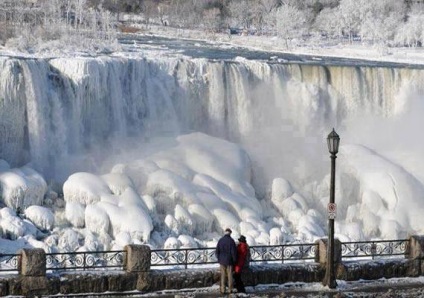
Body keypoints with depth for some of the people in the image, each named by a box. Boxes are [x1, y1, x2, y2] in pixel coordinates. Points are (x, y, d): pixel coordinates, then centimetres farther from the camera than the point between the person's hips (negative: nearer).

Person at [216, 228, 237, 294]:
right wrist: (234, 260, 0)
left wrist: (219, 259, 12)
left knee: (223, 276, 9)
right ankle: (230, 290, 10)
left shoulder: (220, 240, -4)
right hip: (229, 261, -2)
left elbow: (217, 251, -1)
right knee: (230, 275, 7)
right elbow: (234, 251, -14)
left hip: (222, 261, 2)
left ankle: (222, 289, 8)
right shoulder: (231, 241, -13)